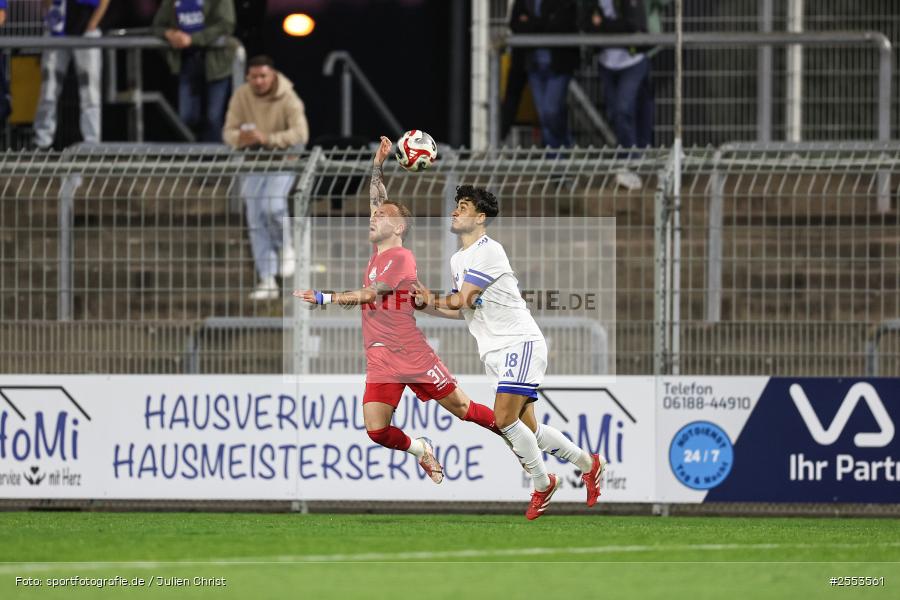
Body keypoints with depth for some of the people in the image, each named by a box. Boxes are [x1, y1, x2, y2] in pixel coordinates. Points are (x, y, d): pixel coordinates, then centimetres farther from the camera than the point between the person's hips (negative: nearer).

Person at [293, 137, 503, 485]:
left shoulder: (401, 258, -11)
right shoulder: (379, 252, 13)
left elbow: (370, 294, -20)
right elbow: (377, 199, 23)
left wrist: (323, 298, -22)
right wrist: (378, 165, 16)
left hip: (413, 356, -7)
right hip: (380, 361, 7)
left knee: (463, 409, 1)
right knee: (376, 430, -8)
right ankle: (420, 450, 19)